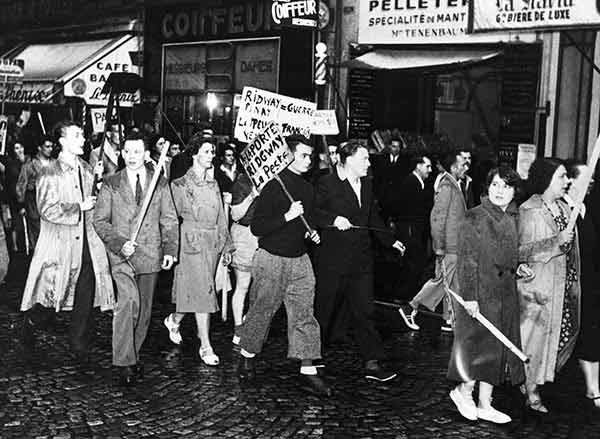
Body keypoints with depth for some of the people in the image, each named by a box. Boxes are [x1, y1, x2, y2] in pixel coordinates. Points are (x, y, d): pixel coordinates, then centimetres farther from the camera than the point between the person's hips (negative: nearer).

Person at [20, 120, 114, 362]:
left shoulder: (87, 170, 12)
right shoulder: (49, 174, -6)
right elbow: (48, 210, -15)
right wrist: (79, 208, -15)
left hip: (87, 243, 5)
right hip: (59, 245, -5)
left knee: (86, 298, 5)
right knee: (53, 295, 0)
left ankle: (80, 347, 17)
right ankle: (31, 323, 30)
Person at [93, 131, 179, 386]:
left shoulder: (160, 184, 7)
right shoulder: (111, 184, 3)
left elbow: (169, 220, 8)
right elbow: (100, 220, 2)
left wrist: (170, 250, -4)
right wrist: (119, 243, -12)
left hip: (151, 254, 3)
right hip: (121, 254, -3)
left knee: (144, 308, 10)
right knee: (128, 301, -23)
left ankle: (133, 355, 28)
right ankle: (125, 362, -16)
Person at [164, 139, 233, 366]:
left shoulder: (213, 184, 13)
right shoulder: (180, 184, -5)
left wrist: (226, 246, 15)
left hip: (214, 242, 6)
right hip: (193, 241, -6)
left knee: (193, 292, 11)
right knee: (202, 292, -8)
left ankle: (174, 320, 38)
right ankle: (205, 347, -3)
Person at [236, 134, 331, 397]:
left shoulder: (307, 188, 10)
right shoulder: (273, 186, -13)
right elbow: (256, 228, -17)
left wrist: (311, 233, 8)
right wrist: (287, 217, -24)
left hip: (299, 259, 6)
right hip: (272, 259, -6)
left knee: (304, 314, 1)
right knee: (262, 311, 8)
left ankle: (307, 371, 4)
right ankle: (247, 356, 30)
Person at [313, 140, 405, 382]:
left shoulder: (367, 185, 14)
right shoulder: (327, 184, -7)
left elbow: (373, 217, 25)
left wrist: (391, 241, 26)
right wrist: (334, 219, -28)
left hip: (361, 261, 5)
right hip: (333, 260, -5)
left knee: (364, 311, 2)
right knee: (324, 309, 7)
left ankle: (372, 363, 3)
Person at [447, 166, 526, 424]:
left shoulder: (513, 220, 8)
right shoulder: (474, 219, -11)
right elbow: (466, 260, -13)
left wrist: (518, 267, 1)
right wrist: (469, 296, -18)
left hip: (506, 295, 7)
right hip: (480, 294, -7)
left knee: (498, 349, 10)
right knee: (481, 346, -3)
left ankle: (485, 404, 21)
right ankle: (463, 391, 21)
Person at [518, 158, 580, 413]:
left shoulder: (564, 208, 11)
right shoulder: (529, 210, -13)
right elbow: (520, 250, -20)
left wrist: (574, 281, 16)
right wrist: (556, 241, -24)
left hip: (563, 284, 8)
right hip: (538, 284, -8)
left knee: (563, 332, 8)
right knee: (536, 334, -1)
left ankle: (530, 381, 25)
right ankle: (531, 392, 13)